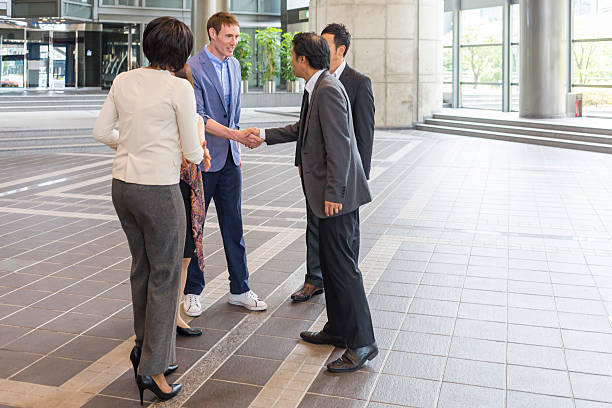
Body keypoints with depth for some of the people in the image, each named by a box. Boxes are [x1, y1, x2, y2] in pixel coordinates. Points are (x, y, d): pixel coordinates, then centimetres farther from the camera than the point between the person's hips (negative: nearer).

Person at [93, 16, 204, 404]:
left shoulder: (124, 80, 5)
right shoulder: (179, 87, -13)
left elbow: (102, 131, 9)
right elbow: (192, 151, -9)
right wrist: (200, 153, 14)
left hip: (123, 186, 7)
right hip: (159, 189, -7)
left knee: (142, 267, 21)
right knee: (165, 276, 5)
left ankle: (147, 346, 35)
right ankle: (152, 368, 12)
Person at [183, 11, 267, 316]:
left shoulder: (234, 65, 12)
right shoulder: (192, 68, -12)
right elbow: (199, 117, -19)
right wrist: (235, 135, -26)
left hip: (229, 159, 6)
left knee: (233, 225, 10)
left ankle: (239, 290, 20)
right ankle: (192, 292, 19)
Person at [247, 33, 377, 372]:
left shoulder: (328, 90, -17)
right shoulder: (315, 90, 14)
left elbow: (339, 145, -23)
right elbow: (302, 129, 30)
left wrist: (333, 193, -23)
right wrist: (265, 135, 33)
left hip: (338, 194, -11)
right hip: (326, 192, 11)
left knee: (342, 266, -6)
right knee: (330, 263, 17)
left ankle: (362, 343, 2)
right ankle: (338, 329, 29)